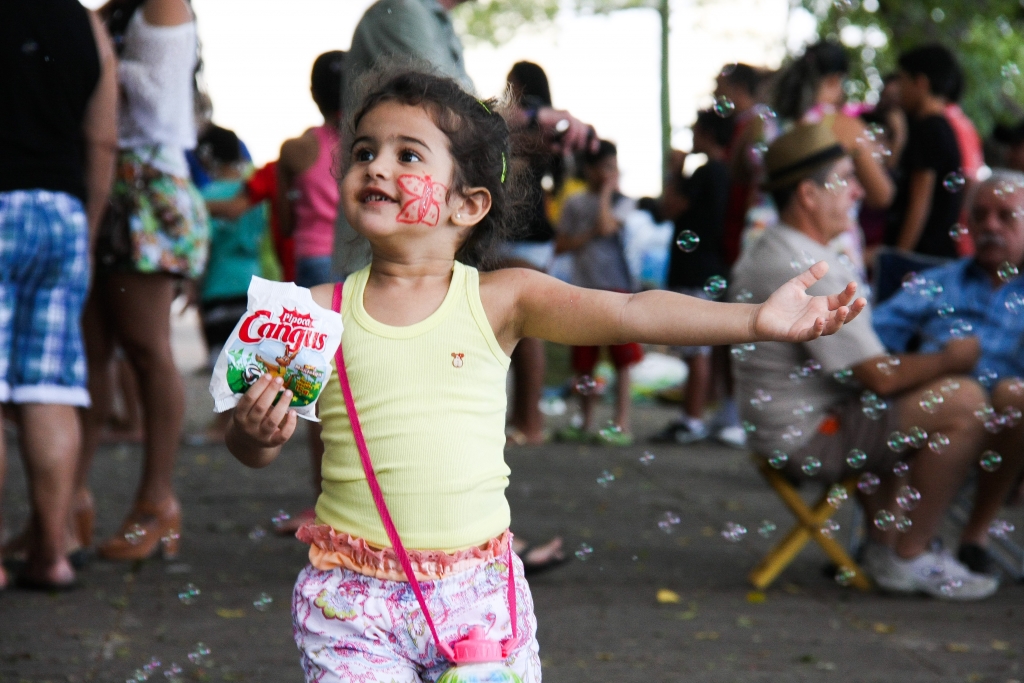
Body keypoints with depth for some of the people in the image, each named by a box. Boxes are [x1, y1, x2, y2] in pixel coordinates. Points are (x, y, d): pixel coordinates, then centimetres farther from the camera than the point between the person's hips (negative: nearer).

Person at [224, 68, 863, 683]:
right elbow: (255, 446, 3)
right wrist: (255, 432, -21)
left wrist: (757, 318, -24)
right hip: (355, 597, 0)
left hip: (477, 588, 1)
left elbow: (629, 312, -13)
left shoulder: (498, 300, -3)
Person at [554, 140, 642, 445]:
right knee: (583, 361, 7)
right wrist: (591, 233, -9)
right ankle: (587, 423, 18)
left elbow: (606, 226, -16)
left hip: (616, 287, -3)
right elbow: (561, 245, 3)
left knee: (622, 359, -7)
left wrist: (606, 192, -6)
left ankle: (622, 424, -6)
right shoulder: (575, 204, 10)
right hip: (583, 288, 3)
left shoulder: (621, 202, 3)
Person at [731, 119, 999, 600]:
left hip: (774, 429, 11)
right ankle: (909, 560, -7)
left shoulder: (763, 254, 13)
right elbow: (881, 376, -23)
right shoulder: (810, 272, -22)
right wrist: (950, 359, -5)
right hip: (809, 438, -11)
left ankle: (883, 543, 27)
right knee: (963, 400, -17)